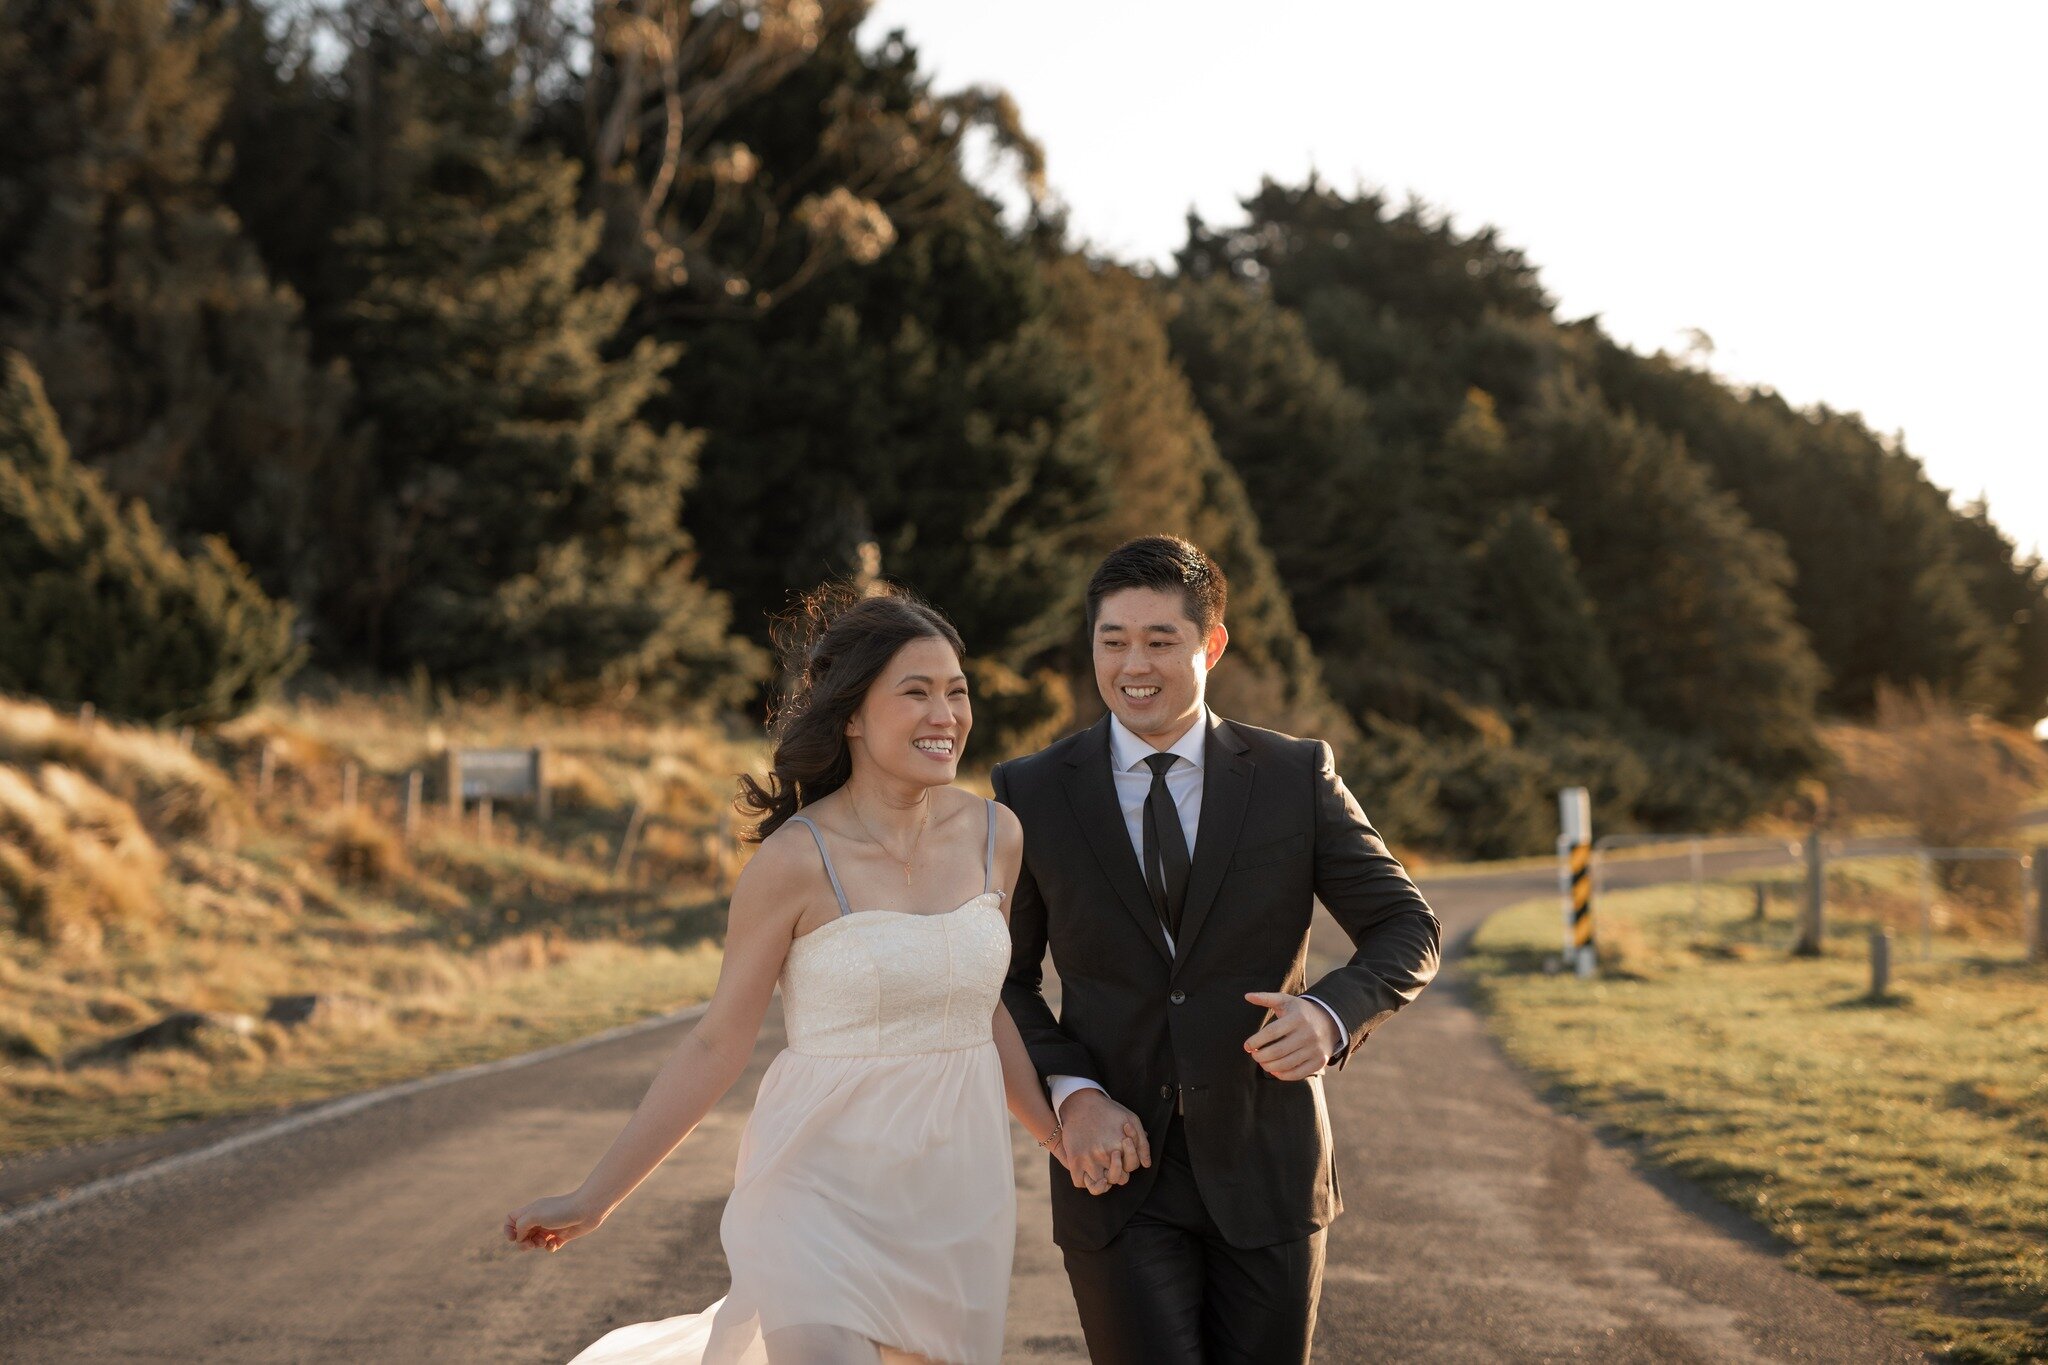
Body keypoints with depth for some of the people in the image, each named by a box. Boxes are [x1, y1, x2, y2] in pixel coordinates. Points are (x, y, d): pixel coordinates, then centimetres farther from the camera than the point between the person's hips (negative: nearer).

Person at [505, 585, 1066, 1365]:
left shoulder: (994, 835, 2)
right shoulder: (797, 860, -12)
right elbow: (717, 1045, -6)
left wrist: (1060, 1138, 21)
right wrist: (594, 1199, -7)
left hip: (959, 1196, 5)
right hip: (826, 1191, -5)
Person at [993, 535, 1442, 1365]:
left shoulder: (1297, 776, 0)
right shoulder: (1033, 794, -1)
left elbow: (1407, 933, 2)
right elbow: (1003, 979, 3)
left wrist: (1332, 1013, -19)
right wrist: (1072, 1096, -14)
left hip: (1265, 1173, 1)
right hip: (1119, 1166, -1)